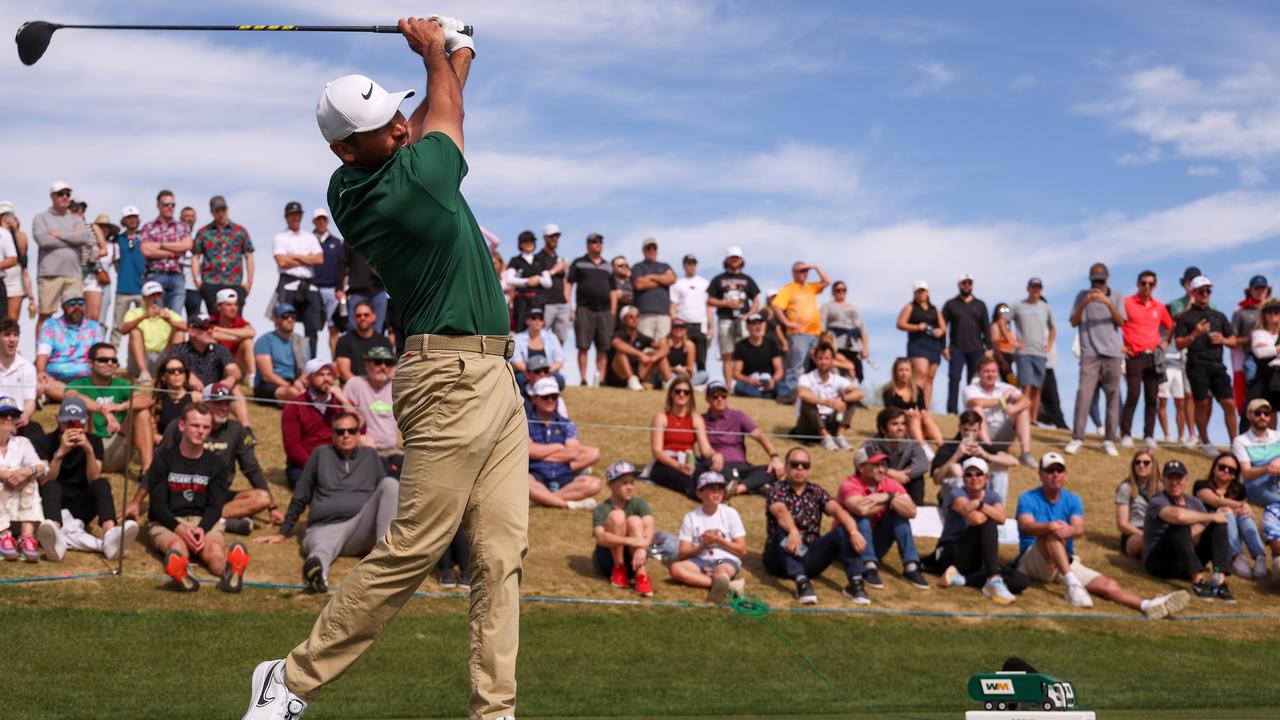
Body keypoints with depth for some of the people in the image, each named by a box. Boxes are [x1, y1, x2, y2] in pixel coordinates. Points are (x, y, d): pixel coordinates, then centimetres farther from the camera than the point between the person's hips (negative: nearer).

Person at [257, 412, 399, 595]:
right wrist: (282, 533, 19)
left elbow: (386, 492, 28)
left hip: (362, 530, 2)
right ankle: (316, 568, -79)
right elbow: (300, 497, 22)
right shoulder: (322, 454, 20)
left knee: (390, 484, -23)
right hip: (325, 527, -2)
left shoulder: (370, 456, 24)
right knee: (322, 546, -41)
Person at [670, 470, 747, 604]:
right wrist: (703, 544, -12)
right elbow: (682, 554, 3)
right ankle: (727, 585, -41)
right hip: (700, 560, 2)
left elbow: (742, 550, 3)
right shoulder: (691, 517, 8)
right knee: (676, 568, -29)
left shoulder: (730, 514, 6)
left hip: (727, 560, -2)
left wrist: (718, 540, -8)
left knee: (721, 571, -38)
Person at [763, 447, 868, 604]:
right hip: (780, 559, -3)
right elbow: (781, 512, -24)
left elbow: (838, 510, -9)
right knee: (784, 528, -33)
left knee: (843, 530, -16)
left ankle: (855, 583, -29)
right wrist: (793, 531, -46)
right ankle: (801, 582, -48)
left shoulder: (816, 492, 11)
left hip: (809, 557, 3)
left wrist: (854, 531, -29)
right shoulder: (776, 490, -1)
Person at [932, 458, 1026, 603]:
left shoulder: (993, 497, 8)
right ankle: (994, 581, -40)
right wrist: (991, 513, -9)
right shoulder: (957, 494, -8)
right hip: (951, 553, -6)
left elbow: (1001, 519, -17)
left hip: (978, 560, 6)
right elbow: (976, 519, -27)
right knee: (988, 523, -29)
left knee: (1021, 581, -18)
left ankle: (960, 580, -27)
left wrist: (979, 504, -30)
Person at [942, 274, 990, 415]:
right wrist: (943, 347, -5)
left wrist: (988, 347, 2)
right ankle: (952, 411, -13)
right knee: (954, 378, -11)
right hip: (956, 349, -2)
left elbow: (986, 328, 12)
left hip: (976, 349, 2)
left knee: (974, 381, 1)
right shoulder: (950, 304, 9)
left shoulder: (980, 305, 14)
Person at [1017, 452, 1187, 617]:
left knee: (1108, 585, -20)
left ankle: (1147, 605, -41)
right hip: (1031, 562, -4)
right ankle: (1072, 584, -47)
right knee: (1052, 533, -34)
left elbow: (1080, 529, -10)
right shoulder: (1028, 499, 1)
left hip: (1067, 563, 4)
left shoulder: (1072, 500, 11)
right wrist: (1050, 526, -44)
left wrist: (1070, 530, -37)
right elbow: (1026, 526, -21)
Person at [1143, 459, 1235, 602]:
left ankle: (1219, 579, -30)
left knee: (1218, 526, -10)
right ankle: (1198, 581, -41)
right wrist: (1212, 517, -25)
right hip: (1159, 562, -6)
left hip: (1187, 562, 6)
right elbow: (1178, 515, -35)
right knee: (1180, 527, -31)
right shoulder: (1157, 502, -12)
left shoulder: (1195, 503, 11)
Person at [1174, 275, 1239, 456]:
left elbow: (1233, 341, 22)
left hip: (1218, 366, 3)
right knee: (1202, 403, -4)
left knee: (1229, 403, -6)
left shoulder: (1219, 316, 20)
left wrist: (1223, 340, 0)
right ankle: (1205, 443, 9)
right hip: (1197, 365, -3)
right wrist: (1195, 334, -15)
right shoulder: (1185, 317, 7)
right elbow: (1179, 344, 0)